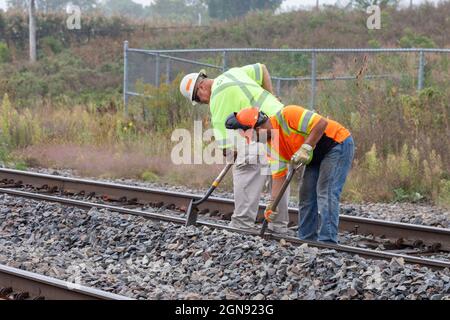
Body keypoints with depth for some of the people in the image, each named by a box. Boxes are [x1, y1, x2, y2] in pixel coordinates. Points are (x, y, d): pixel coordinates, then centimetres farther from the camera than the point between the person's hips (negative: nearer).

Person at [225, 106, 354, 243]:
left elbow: (321, 123, -29)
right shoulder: (272, 145, 0)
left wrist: (306, 148, -31)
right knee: (306, 196, 8)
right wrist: (272, 205, -10)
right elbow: (278, 176, -1)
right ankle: (306, 241, 15)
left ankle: (327, 243, -18)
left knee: (326, 193, -16)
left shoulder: (287, 115, -25)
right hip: (316, 158, 9)